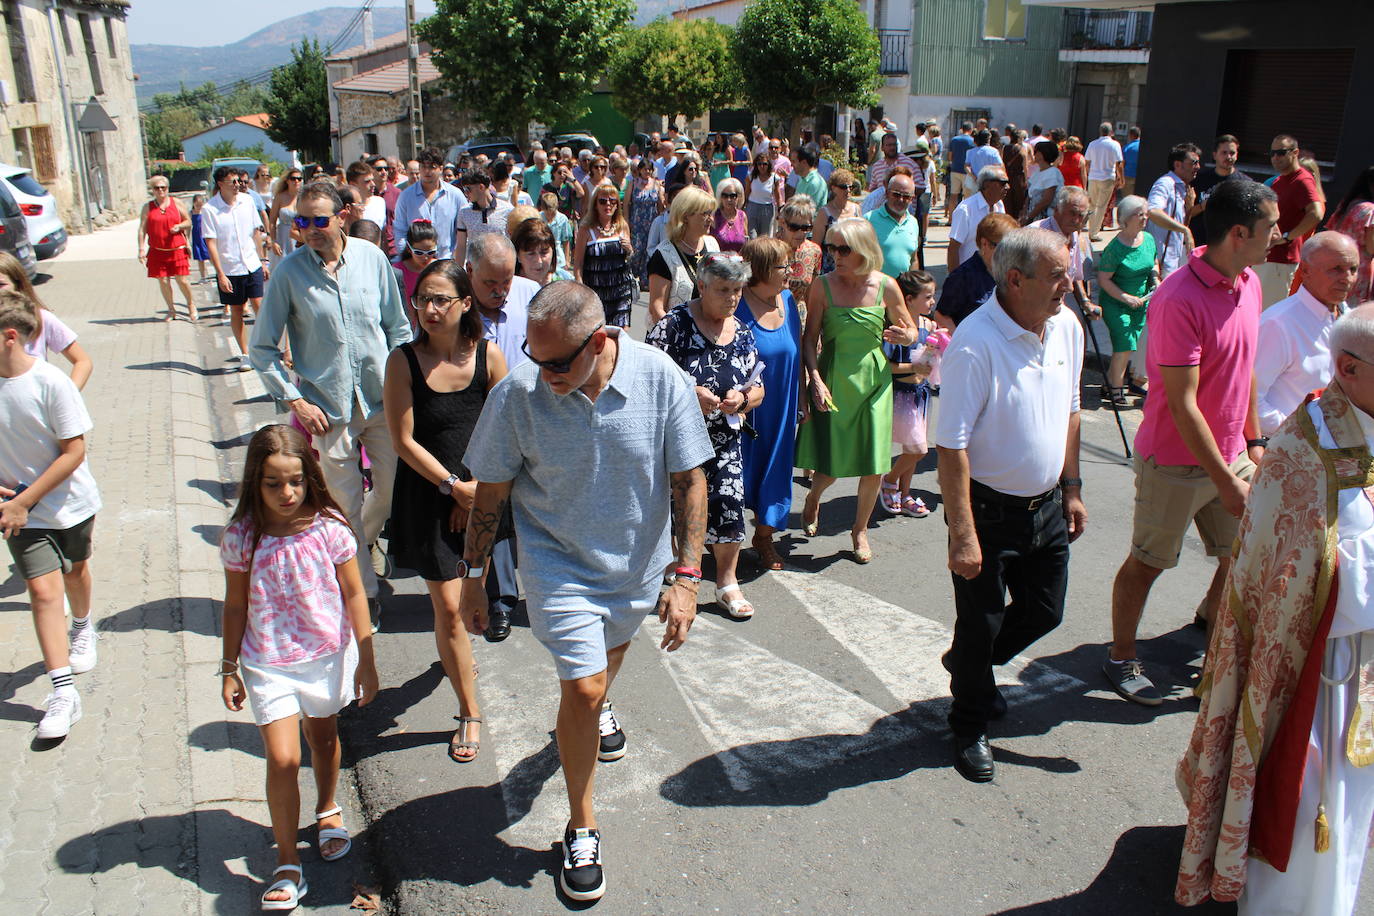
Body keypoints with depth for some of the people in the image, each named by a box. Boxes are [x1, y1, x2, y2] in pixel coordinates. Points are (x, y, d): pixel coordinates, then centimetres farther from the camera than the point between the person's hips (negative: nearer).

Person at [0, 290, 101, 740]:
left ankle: (83, 627, 53)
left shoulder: (50, 382, -20)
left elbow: (74, 452, -17)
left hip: (69, 500, -1)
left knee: (74, 570, 22)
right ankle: (63, 692, -5)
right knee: (44, 589, -7)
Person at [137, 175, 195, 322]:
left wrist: (179, 226, -10)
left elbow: (188, 222, 12)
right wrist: (141, 249, -6)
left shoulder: (176, 203, 6)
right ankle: (171, 310, 18)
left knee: (182, 280, -4)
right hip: (157, 251, 1)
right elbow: (142, 229, 3)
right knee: (163, 281, 2)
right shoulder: (148, 207, 6)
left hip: (178, 249, -1)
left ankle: (191, 304, 22)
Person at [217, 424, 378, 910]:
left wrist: (366, 661, -2)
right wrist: (229, 669, 5)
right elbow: (235, 605, 0)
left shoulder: (329, 528, -14)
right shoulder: (241, 536, -12)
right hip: (268, 665, -1)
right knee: (282, 759, -7)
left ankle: (328, 809, 50)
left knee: (323, 737, 21)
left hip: (327, 655, 1)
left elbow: (354, 596, -5)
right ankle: (287, 864, 9)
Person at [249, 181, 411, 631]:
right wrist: (295, 399, -8)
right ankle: (364, 589, 21)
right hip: (328, 407, -2)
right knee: (346, 504, 4)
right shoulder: (290, 270, -7)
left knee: (392, 488, 14)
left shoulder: (372, 258, -2)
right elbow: (262, 348, -1)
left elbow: (398, 327, 8)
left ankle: (358, 546, 44)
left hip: (381, 398, 2)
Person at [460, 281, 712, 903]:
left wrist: (687, 577, -16)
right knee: (582, 689, -7)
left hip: (636, 565, 3)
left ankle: (597, 708, 64)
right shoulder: (517, 394, -22)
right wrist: (473, 573, 0)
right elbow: (491, 491, -8)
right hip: (560, 566, -2)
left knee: (610, 651, 27)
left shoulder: (661, 380, -21)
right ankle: (581, 829, 17)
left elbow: (689, 480, -13)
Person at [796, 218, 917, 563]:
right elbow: (810, 338, -3)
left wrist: (904, 336, -15)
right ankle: (813, 499, 39)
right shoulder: (823, 285, -7)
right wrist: (815, 379, -16)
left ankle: (860, 529, 28)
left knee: (874, 466, 2)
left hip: (874, 380, 1)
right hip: (832, 380, -1)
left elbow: (910, 329, 9)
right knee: (831, 464, 2)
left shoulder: (886, 286, -4)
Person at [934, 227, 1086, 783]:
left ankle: (969, 664, 48)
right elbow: (951, 446, -24)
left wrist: (1071, 489, 14)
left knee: (1044, 612, 19)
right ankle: (971, 727, 34)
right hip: (989, 509, -7)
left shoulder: (1068, 327, -1)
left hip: (1047, 506, 7)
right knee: (980, 626, 9)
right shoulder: (976, 344, -25)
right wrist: (963, 535, -24)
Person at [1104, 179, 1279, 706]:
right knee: (1148, 562, 8)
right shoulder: (1178, 299, -24)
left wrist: (1253, 440, 16)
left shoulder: (1249, 284, 3)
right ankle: (1121, 659, 26)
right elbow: (1182, 405, -24)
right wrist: (1227, 480, -21)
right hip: (1177, 461, -7)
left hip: (1230, 454, 7)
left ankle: (1212, 621, 38)